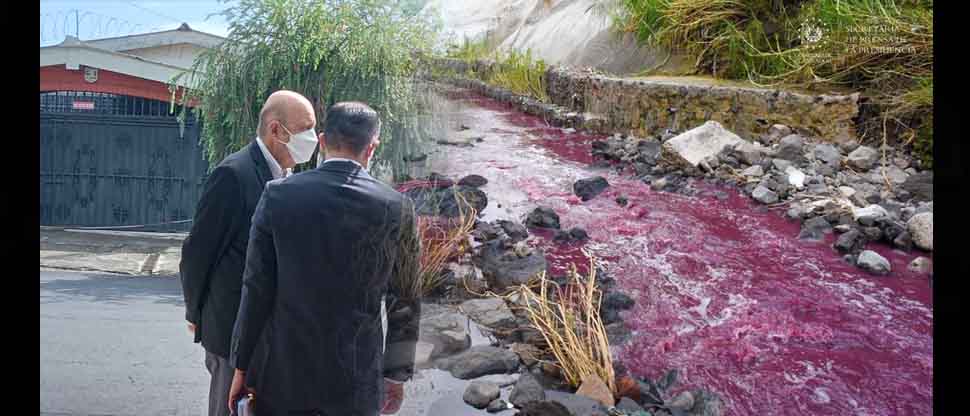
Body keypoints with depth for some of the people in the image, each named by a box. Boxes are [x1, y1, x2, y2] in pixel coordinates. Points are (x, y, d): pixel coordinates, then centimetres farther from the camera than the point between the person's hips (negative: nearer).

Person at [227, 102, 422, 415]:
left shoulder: (278, 195, -8)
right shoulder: (397, 207, -7)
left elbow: (257, 289, -6)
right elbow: (404, 301, -1)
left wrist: (242, 367, 4)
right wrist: (397, 374, 10)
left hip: (283, 371, 0)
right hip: (357, 378, 0)